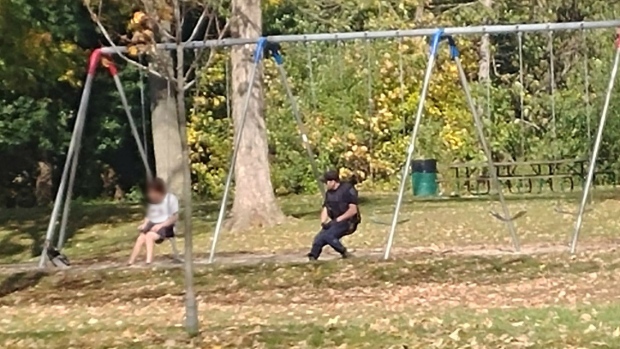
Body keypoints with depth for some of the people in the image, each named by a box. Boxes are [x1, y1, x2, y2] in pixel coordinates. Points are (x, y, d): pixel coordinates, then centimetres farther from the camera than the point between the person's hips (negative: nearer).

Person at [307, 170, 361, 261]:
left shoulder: (348, 189, -12)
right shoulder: (329, 193, 11)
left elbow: (353, 210, -18)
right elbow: (325, 209, 12)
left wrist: (338, 220, -20)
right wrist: (323, 222, -8)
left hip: (347, 222, -7)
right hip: (335, 222, 7)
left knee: (327, 235, -27)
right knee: (318, 239, -10)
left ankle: (345, 254, -14)